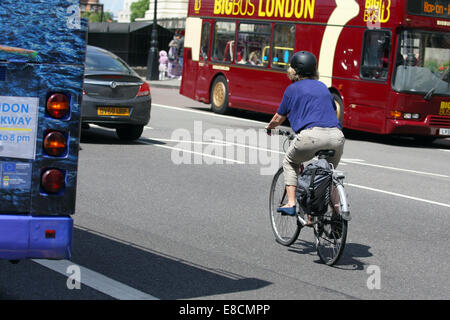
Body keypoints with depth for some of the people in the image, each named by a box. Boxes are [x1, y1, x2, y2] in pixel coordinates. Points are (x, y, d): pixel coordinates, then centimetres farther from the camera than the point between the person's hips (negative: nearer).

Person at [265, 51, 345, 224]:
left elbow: (279, 118, 20)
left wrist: (269, 127, 41)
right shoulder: (323, 87, 25)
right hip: (336, 137, 4)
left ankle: (291, 203, 9)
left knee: (290, 163, 23)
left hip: (311, 134, -4)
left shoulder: (293, 89, 13)